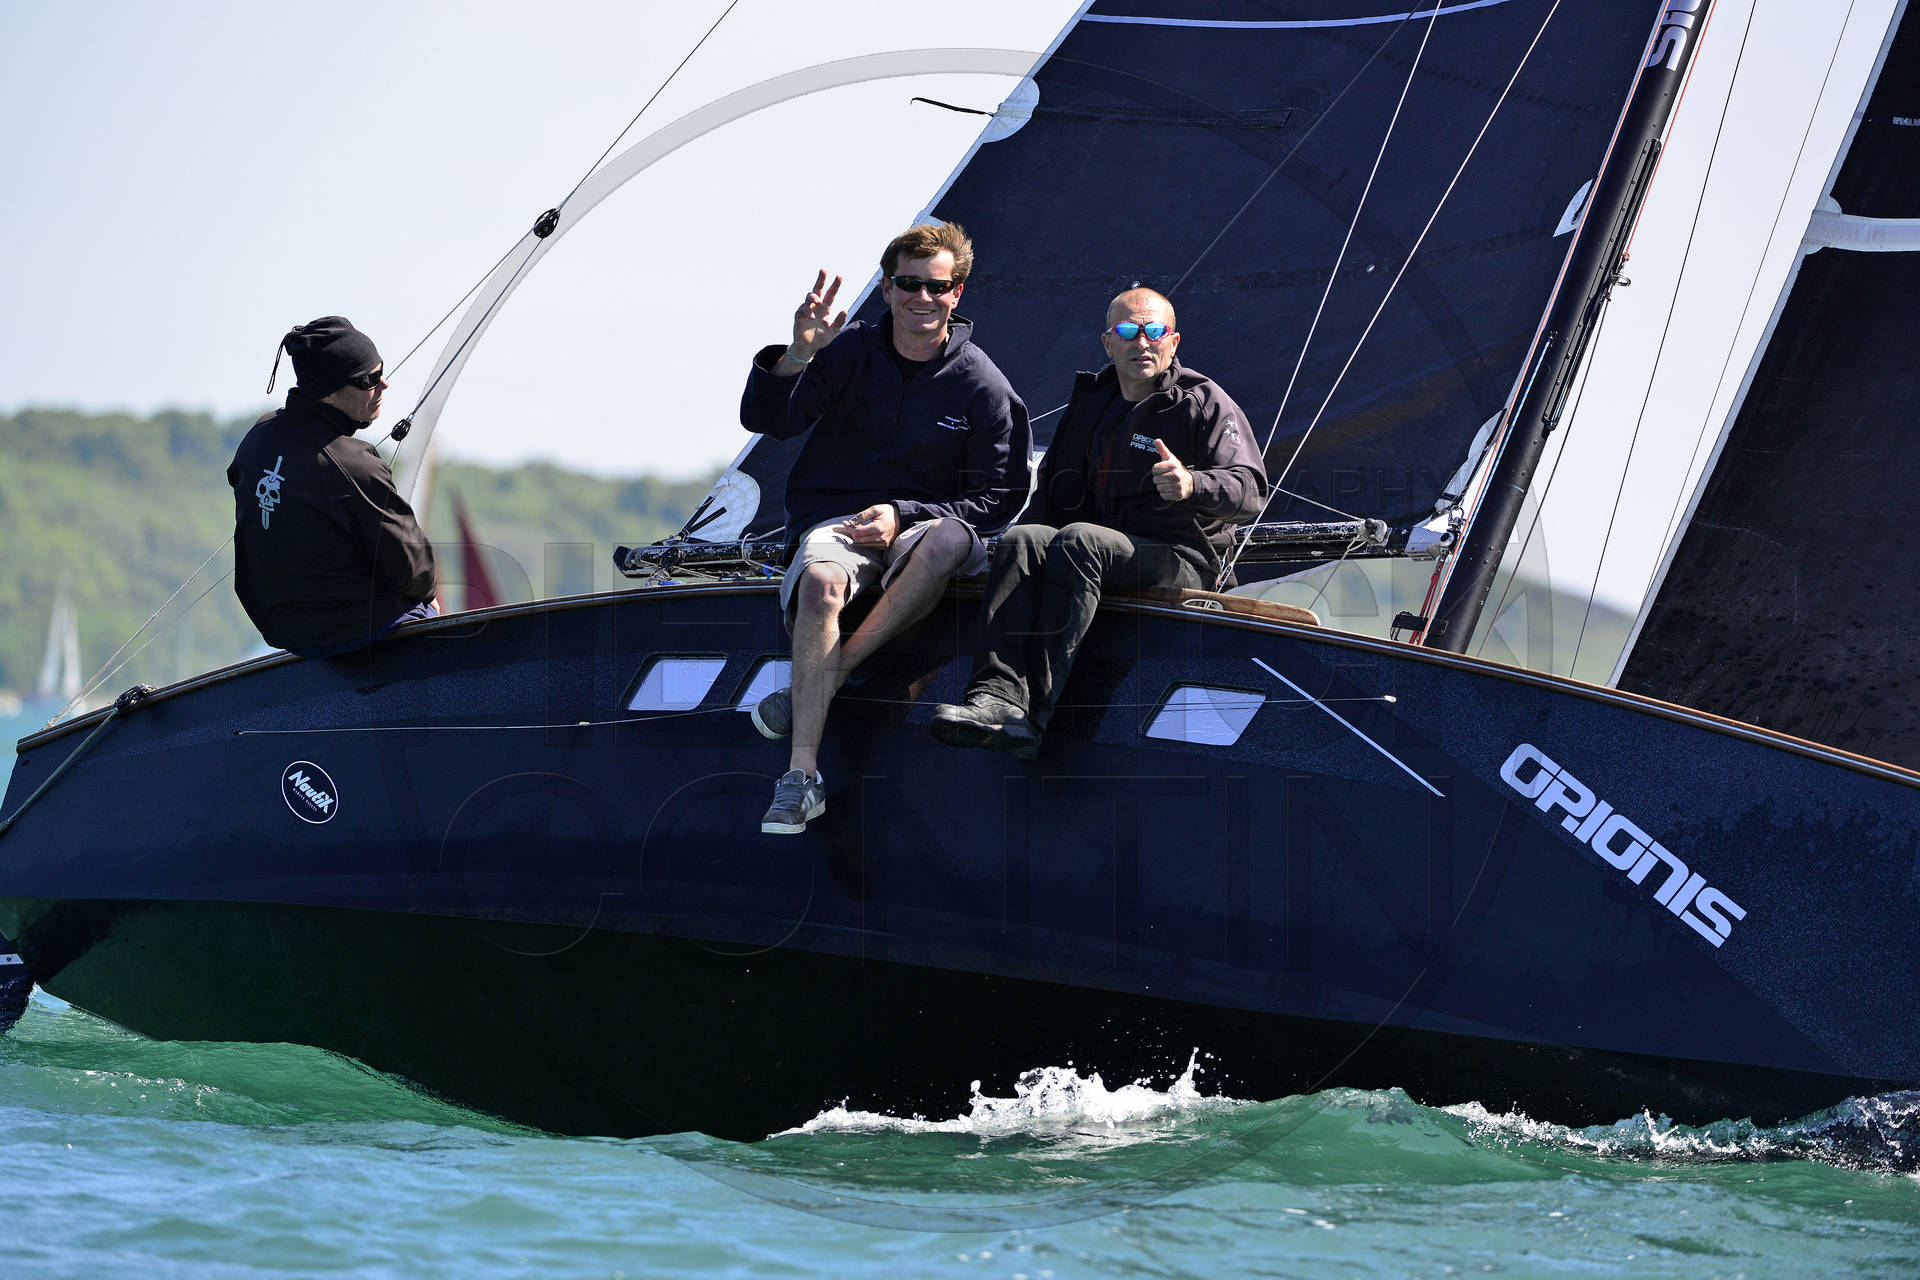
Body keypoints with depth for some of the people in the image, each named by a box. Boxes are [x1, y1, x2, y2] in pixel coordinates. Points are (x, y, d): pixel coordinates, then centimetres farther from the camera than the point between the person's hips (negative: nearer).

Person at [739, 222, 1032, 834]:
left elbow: (999, 497, 0)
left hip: (923, 521, 0)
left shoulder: (984, 387, 0)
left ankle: (831, 675, -29)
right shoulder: (849, 351, 2)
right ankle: (801, 775, -41)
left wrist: (903, 516, -13)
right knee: (821, 583, -36)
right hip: (834, 519, 0)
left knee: (949, 540, -38)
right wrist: (797, 356, -26)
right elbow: (765, 420, -6)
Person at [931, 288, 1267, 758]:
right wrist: (1030, 527, 8)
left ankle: (1032, 712, -45)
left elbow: (1251, 490, -12)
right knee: (1021, 541, -25)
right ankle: (997, 694, -46)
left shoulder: (1206, 404, 1)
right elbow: (1053, 494, 29)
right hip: (1101, 547, 6)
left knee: (1077, 541, -35)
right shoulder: (1089, 400, 20)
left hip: (1180, 559, -6)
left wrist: (1192, 485, -33)